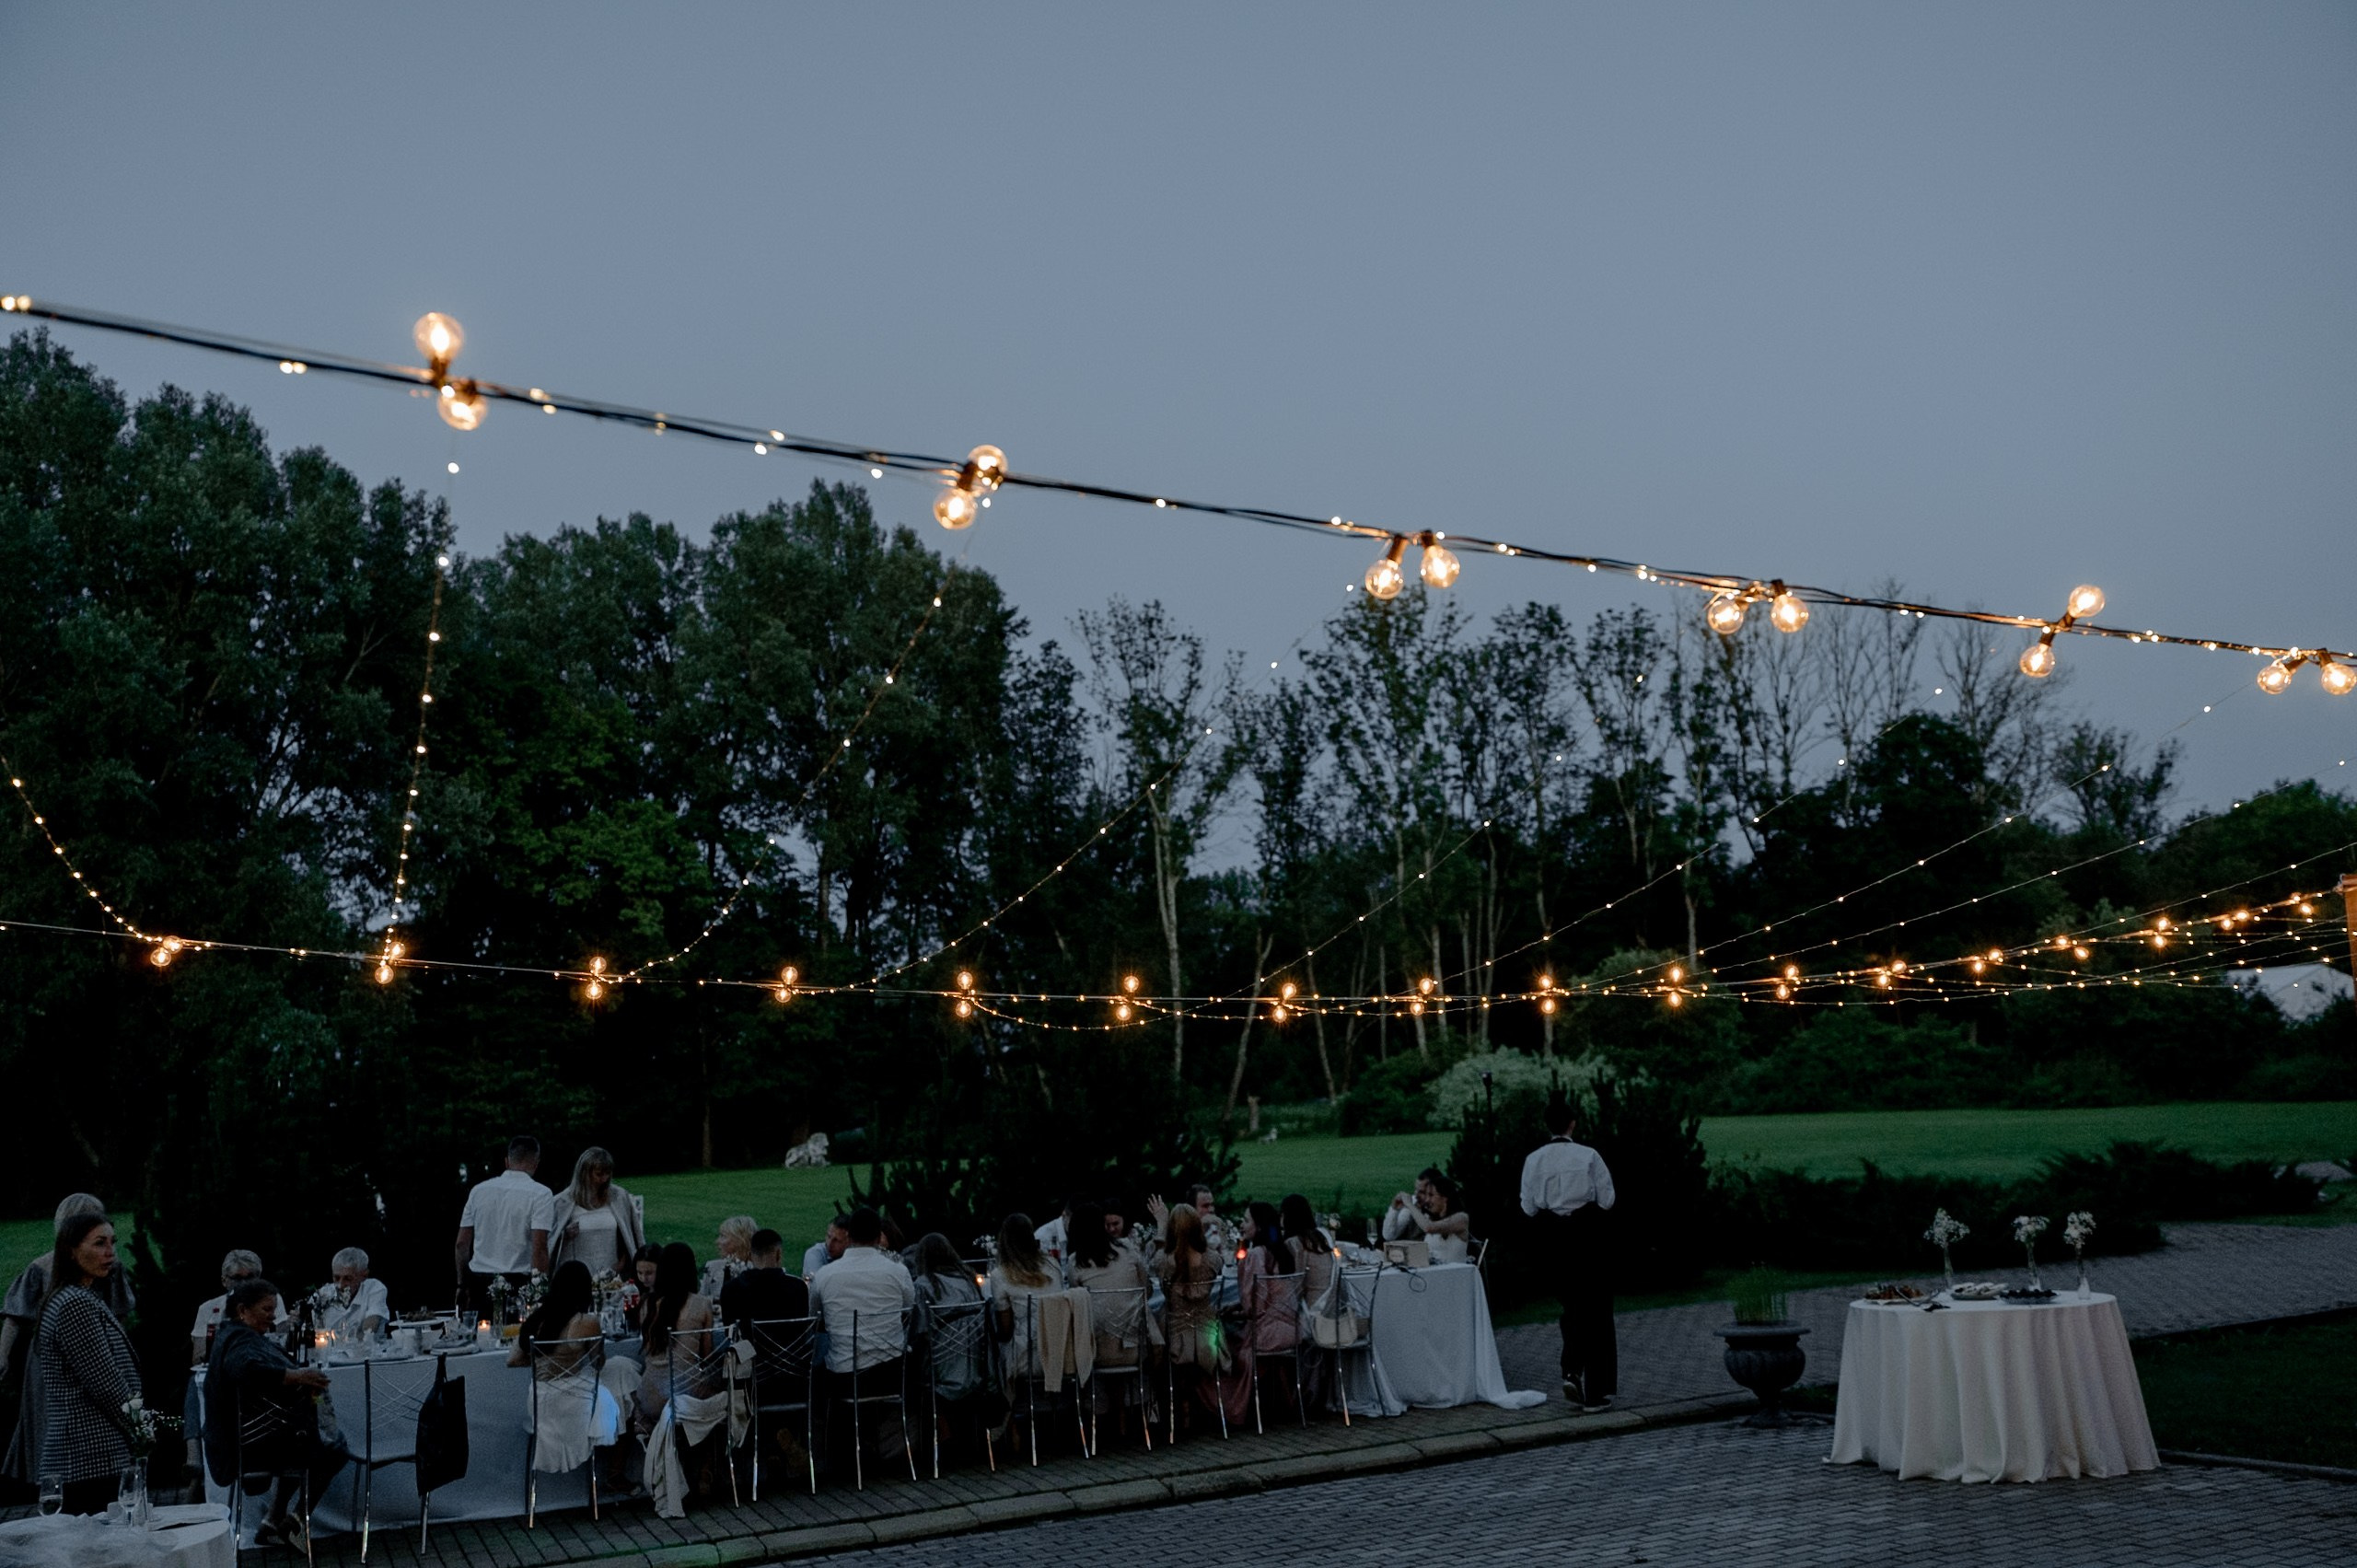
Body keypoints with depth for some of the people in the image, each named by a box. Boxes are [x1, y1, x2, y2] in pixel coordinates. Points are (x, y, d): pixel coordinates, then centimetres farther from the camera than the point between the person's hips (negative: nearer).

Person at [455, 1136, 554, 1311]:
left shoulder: (478, 1190, 10)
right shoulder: (540, 1194, -4)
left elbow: (461, 1244, 11)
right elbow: (539, 1248, -13)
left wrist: (462, 1285, 20)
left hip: (479, 1283, 4)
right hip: (517, 1283, -4)